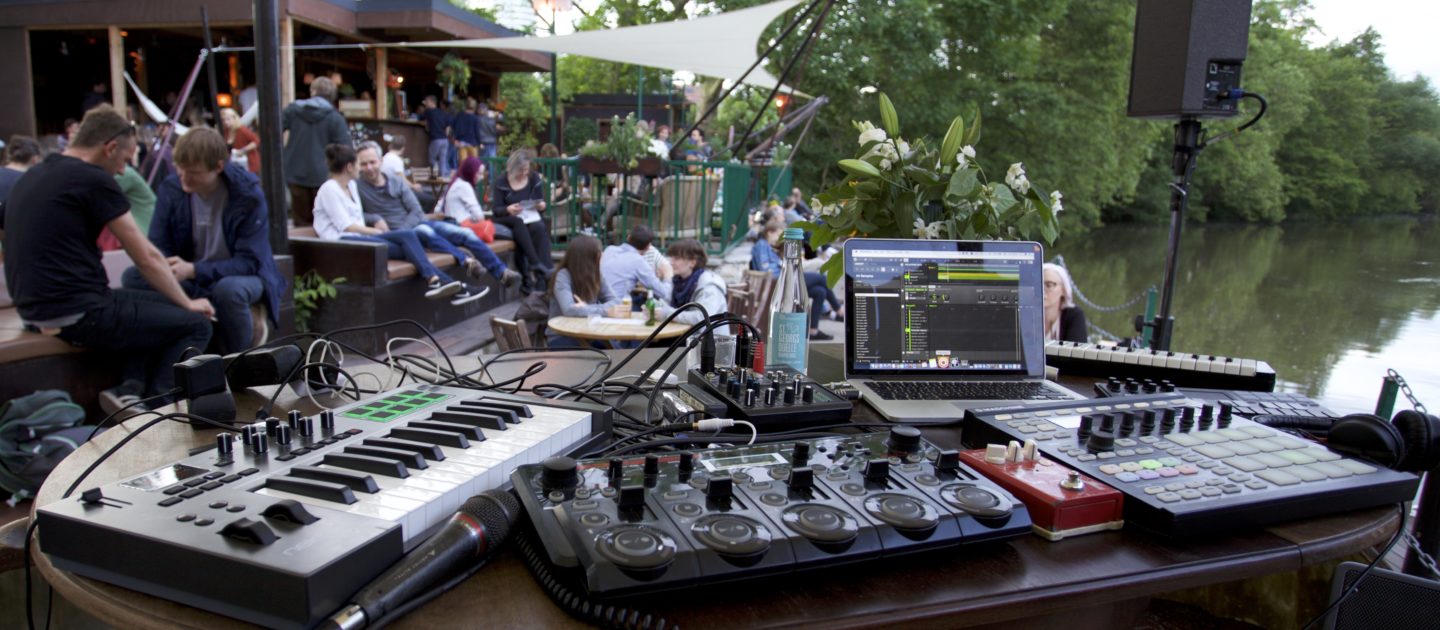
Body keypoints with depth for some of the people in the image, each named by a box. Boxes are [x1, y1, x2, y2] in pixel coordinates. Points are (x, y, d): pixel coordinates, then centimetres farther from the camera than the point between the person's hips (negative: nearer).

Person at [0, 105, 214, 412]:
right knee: (196, 325, -2)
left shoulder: (31, 177, 13)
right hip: (79, 315, -9)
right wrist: (187, 303, 5)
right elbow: (147, 258, -8)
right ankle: (155, 408, -8)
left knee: (161, 306, 23)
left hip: (34, 311, 9)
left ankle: (131, 390, 4)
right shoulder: (94, 180, -11)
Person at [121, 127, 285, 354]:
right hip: (190, 279, 4)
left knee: (229, 289, -39)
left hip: (241, 276, -4)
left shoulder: (247, 194, -18)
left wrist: (194, 270, -35)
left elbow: (249, 261, -22)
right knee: (133, 277, -20)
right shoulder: (171, 188, -6)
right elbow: (158, 246, -3)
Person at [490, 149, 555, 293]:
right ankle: (535, 264, -47)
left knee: (540, 228, -34)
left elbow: (541, 203, 8)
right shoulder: (500, 182, 0)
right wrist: (508, 210, -29)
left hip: (532, 219, 2)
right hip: (508, 222, -2)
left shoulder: (534, 178, 9)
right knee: (518, 222, -38)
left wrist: (542, 206, -17)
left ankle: (541, 279, -43)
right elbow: (496, 210, -7)